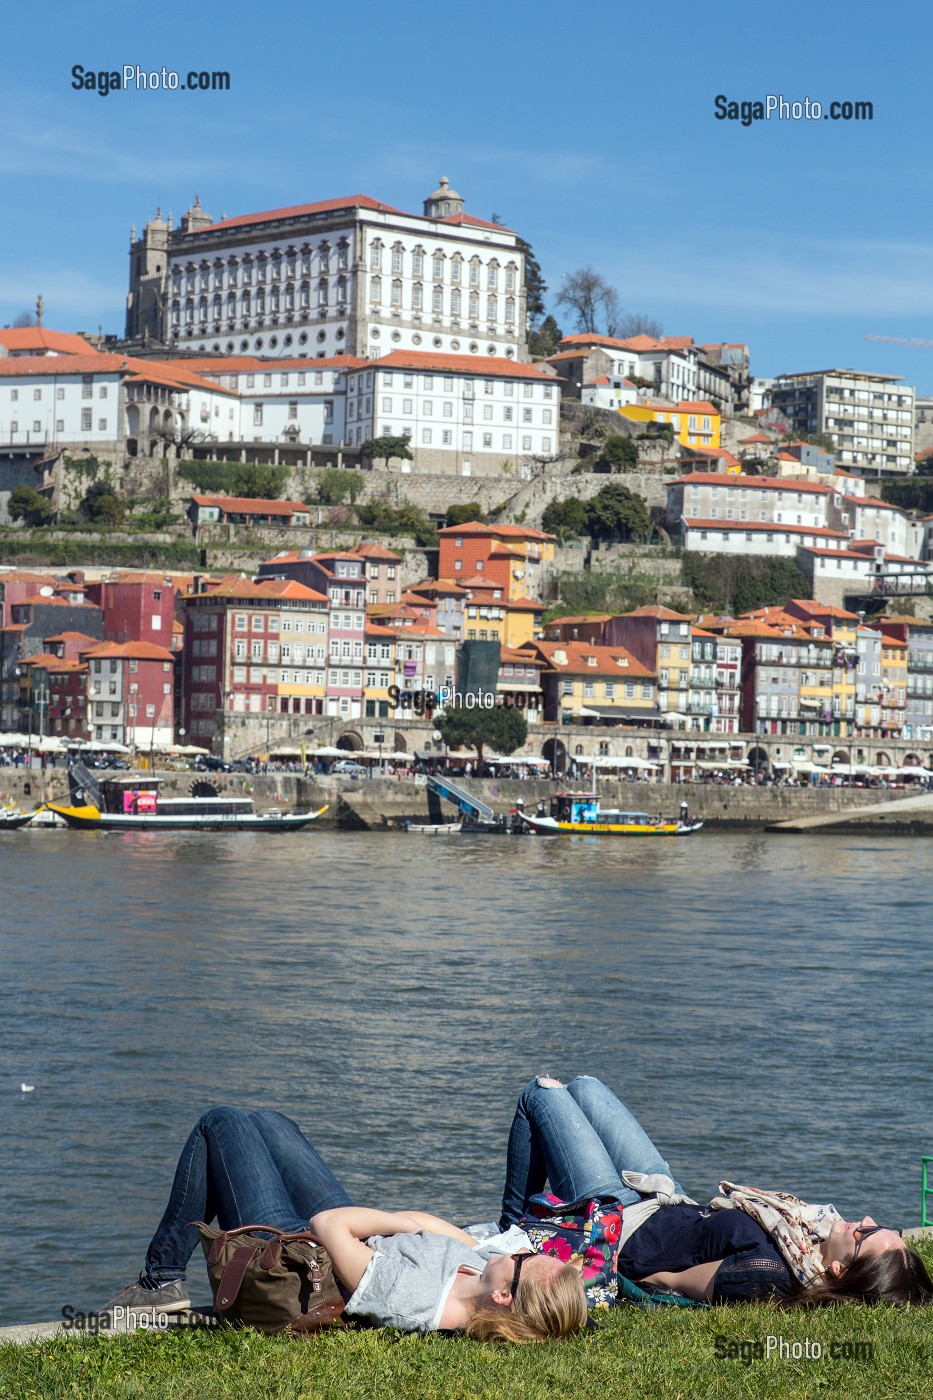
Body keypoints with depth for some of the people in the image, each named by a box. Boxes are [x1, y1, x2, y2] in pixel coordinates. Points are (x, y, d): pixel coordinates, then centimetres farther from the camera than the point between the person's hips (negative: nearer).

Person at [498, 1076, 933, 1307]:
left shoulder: (767, 1276, -43)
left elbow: (674, 1281, -29)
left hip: (619, 1227, -7)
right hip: (676, 1207, 7)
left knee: (543, 1094, 10)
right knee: (583, 1087, 25)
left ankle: (515, 1229, 33)